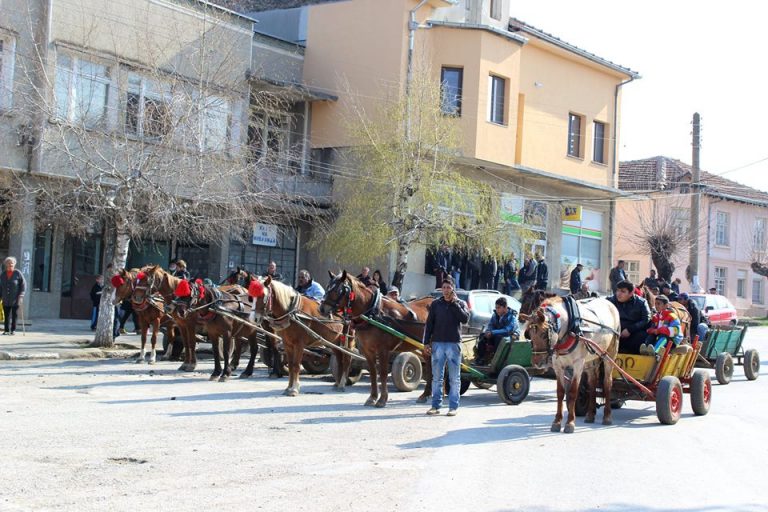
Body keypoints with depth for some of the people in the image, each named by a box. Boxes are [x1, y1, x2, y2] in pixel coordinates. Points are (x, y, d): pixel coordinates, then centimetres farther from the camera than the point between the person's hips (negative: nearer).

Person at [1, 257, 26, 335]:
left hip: (15, 299, -3)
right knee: (7, 315, 4)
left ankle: (13, 330, 9)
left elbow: (23, 284, -3)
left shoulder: (18, 273, -3)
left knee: (14, 315, 2)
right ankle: (6, 330, 9)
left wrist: (21, 296, -9)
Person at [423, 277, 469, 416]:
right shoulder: (435, 304, 8)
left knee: (454, 378, 3)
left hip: (454, 344, -1)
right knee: (436, 377, 6)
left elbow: (465, 319, -12)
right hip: (437, 343, 2)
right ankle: (435, 406, 12)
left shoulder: (460, 303, 6)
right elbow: (429, 324, 7)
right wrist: (426, 343, 0)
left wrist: (455, 303, -11)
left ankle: (453, 406, 8)